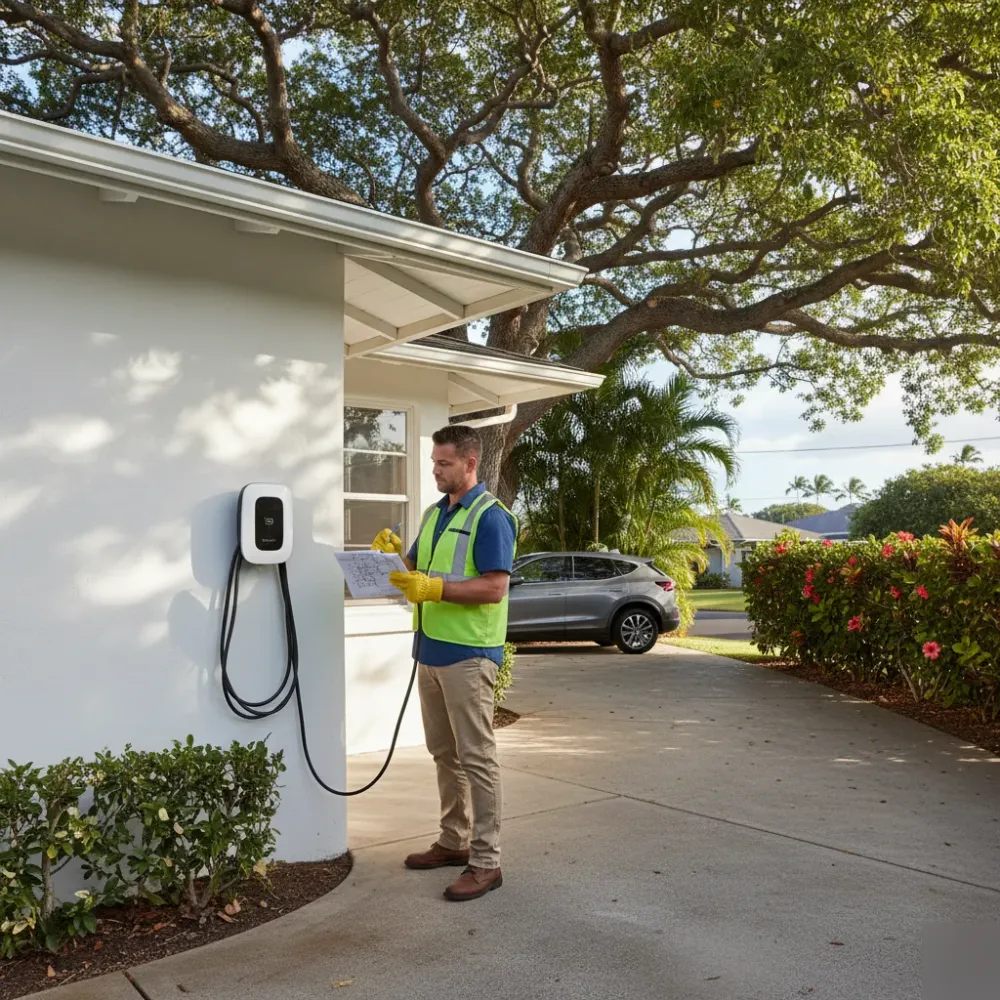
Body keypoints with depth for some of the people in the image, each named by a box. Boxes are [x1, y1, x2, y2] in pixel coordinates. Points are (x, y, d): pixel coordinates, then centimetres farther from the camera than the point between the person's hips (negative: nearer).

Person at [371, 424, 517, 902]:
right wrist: (395, 555, -2)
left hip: (468, 653, -8)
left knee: (476, 757, -3)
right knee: (444, 753, 16)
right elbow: (418, 571, 18)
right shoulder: (435, 513, 14)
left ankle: (485, 862, 5)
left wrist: (433, 588, -26)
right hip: (430, 648, 9)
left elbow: (495, 588, -20)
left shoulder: (491, 517, -12)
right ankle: (454, 841, 29)